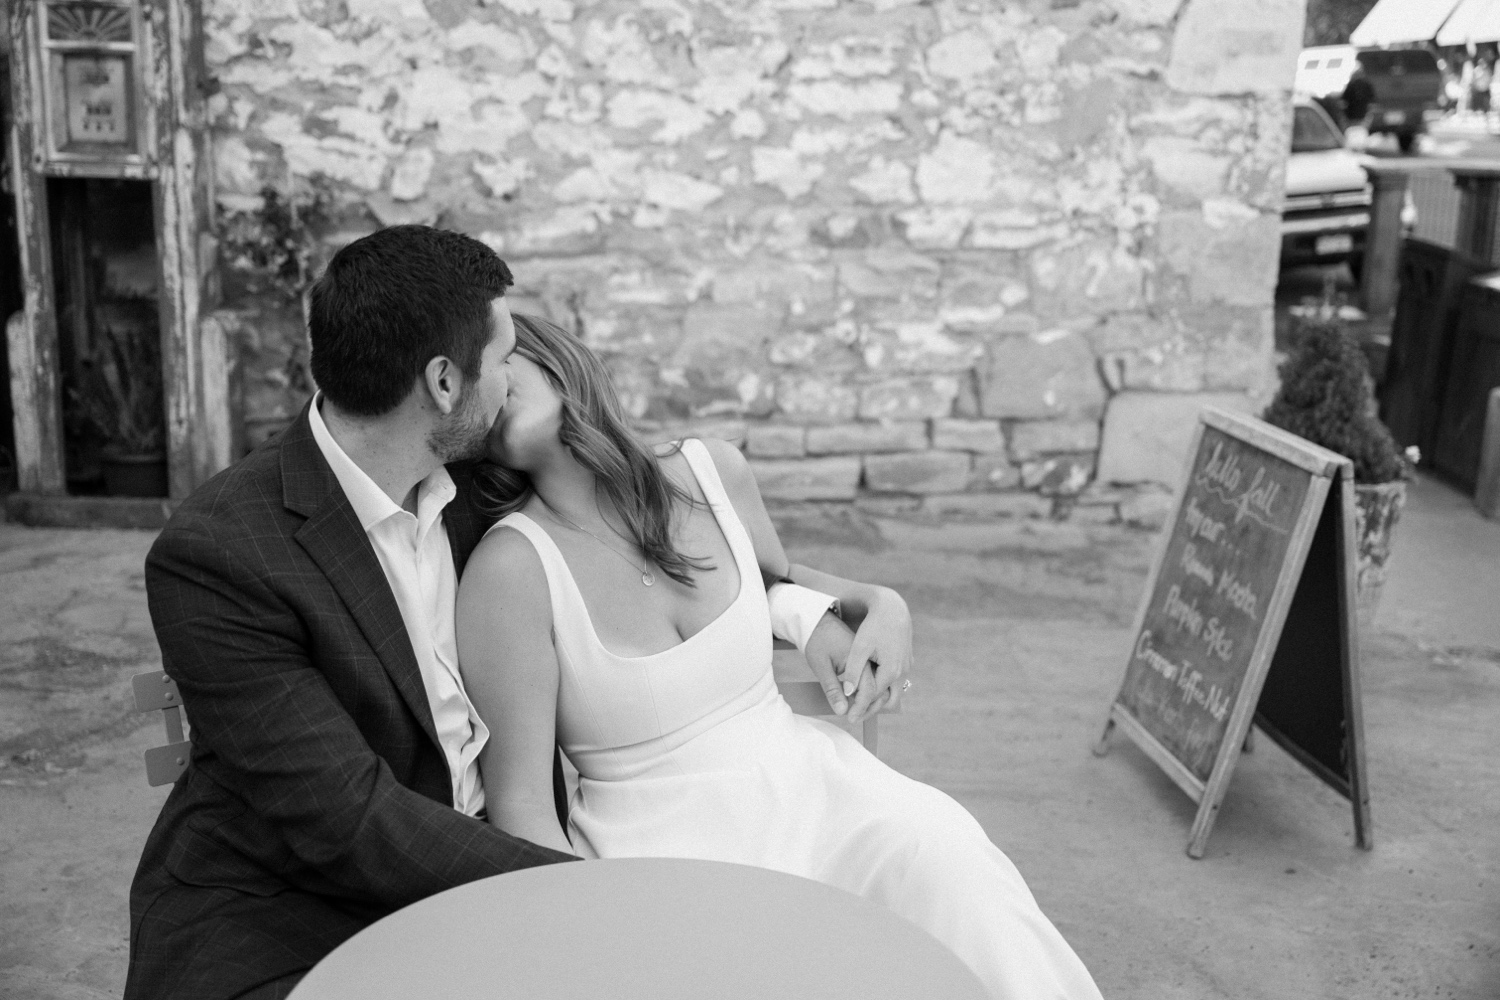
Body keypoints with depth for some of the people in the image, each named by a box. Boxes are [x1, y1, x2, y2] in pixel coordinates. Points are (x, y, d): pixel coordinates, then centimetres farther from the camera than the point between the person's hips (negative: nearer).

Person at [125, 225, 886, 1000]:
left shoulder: (475, 483, -1)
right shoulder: (214, 555, -20)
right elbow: (348, 821, -23)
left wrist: (800, 609, 2)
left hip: (486, 863, 6)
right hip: (282, 927, -5)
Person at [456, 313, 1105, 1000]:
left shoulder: (715, 472, 1)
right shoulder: (513, 565, -13)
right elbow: (520, 805, -11)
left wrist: (876, 602, 6)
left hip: (809, 784, 4)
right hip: (661, 850, -4)